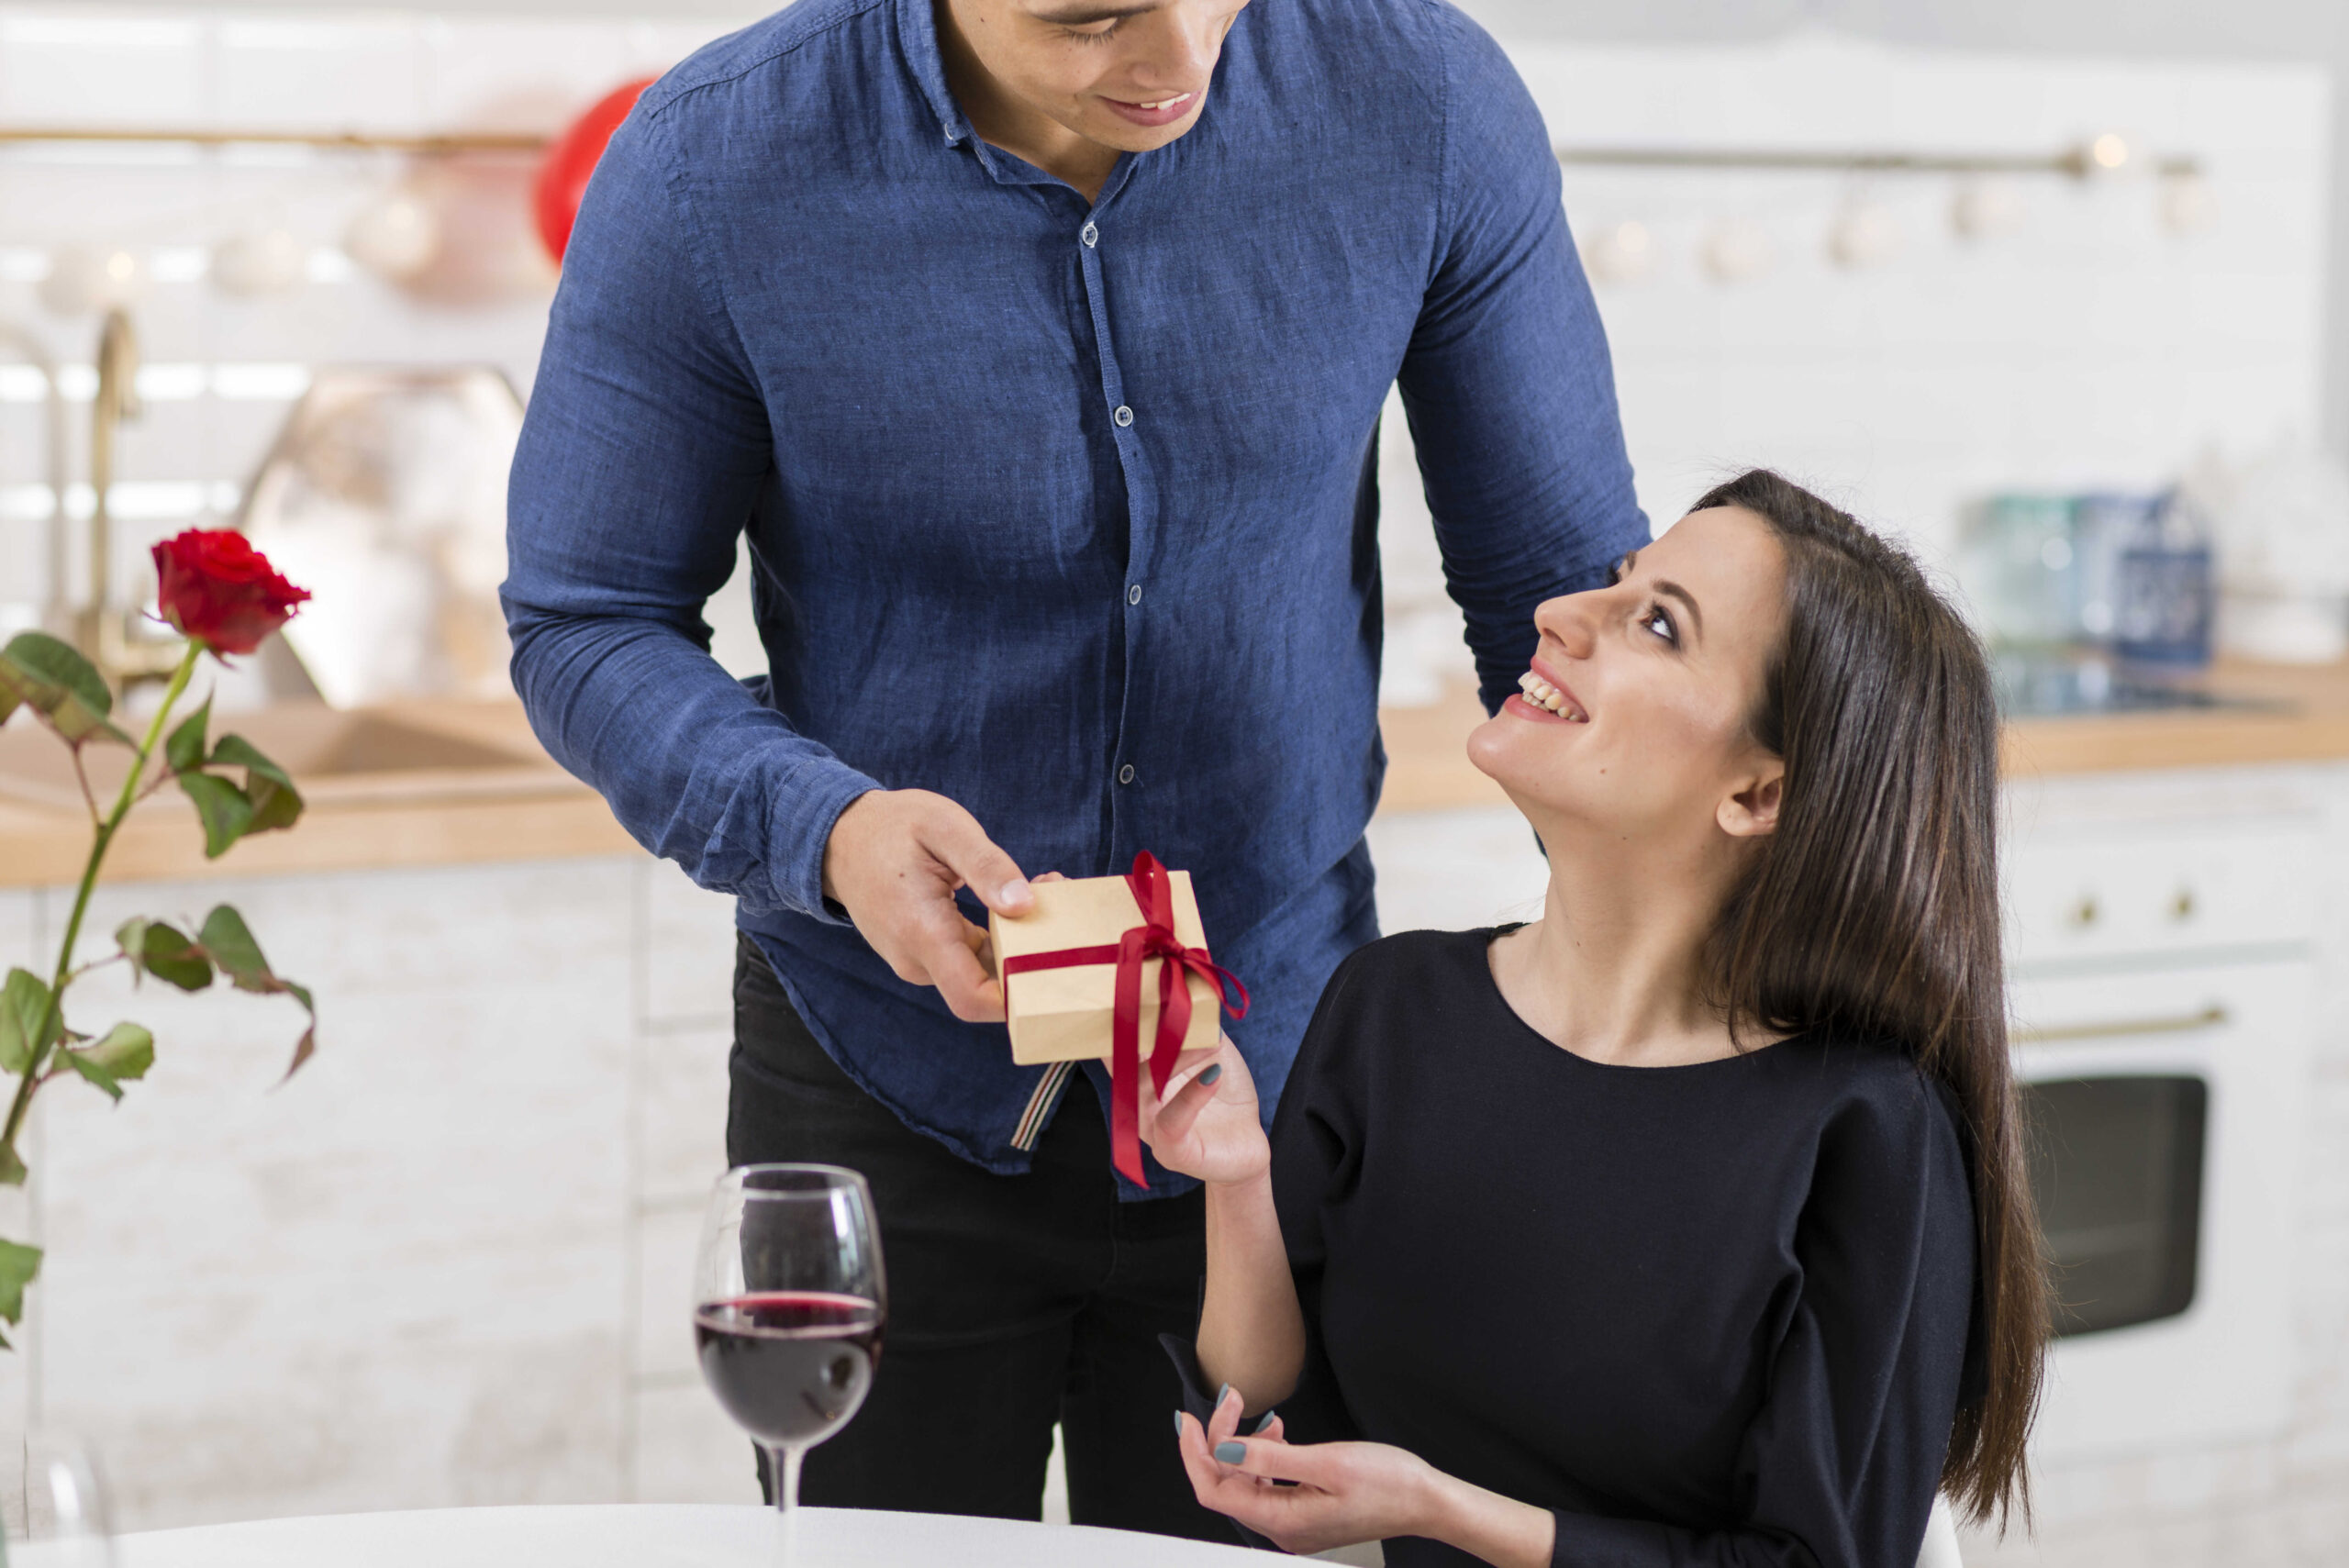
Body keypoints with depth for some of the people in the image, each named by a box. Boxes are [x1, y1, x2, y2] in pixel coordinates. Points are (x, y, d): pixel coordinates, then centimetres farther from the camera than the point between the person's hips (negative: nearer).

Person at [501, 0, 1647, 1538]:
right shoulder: (707, 168, -18)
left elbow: (1566, 588, -4)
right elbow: (585, 629, -7)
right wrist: (824, 829, -27)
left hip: (1281, 1070, 1)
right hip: (884, 1098, -1)